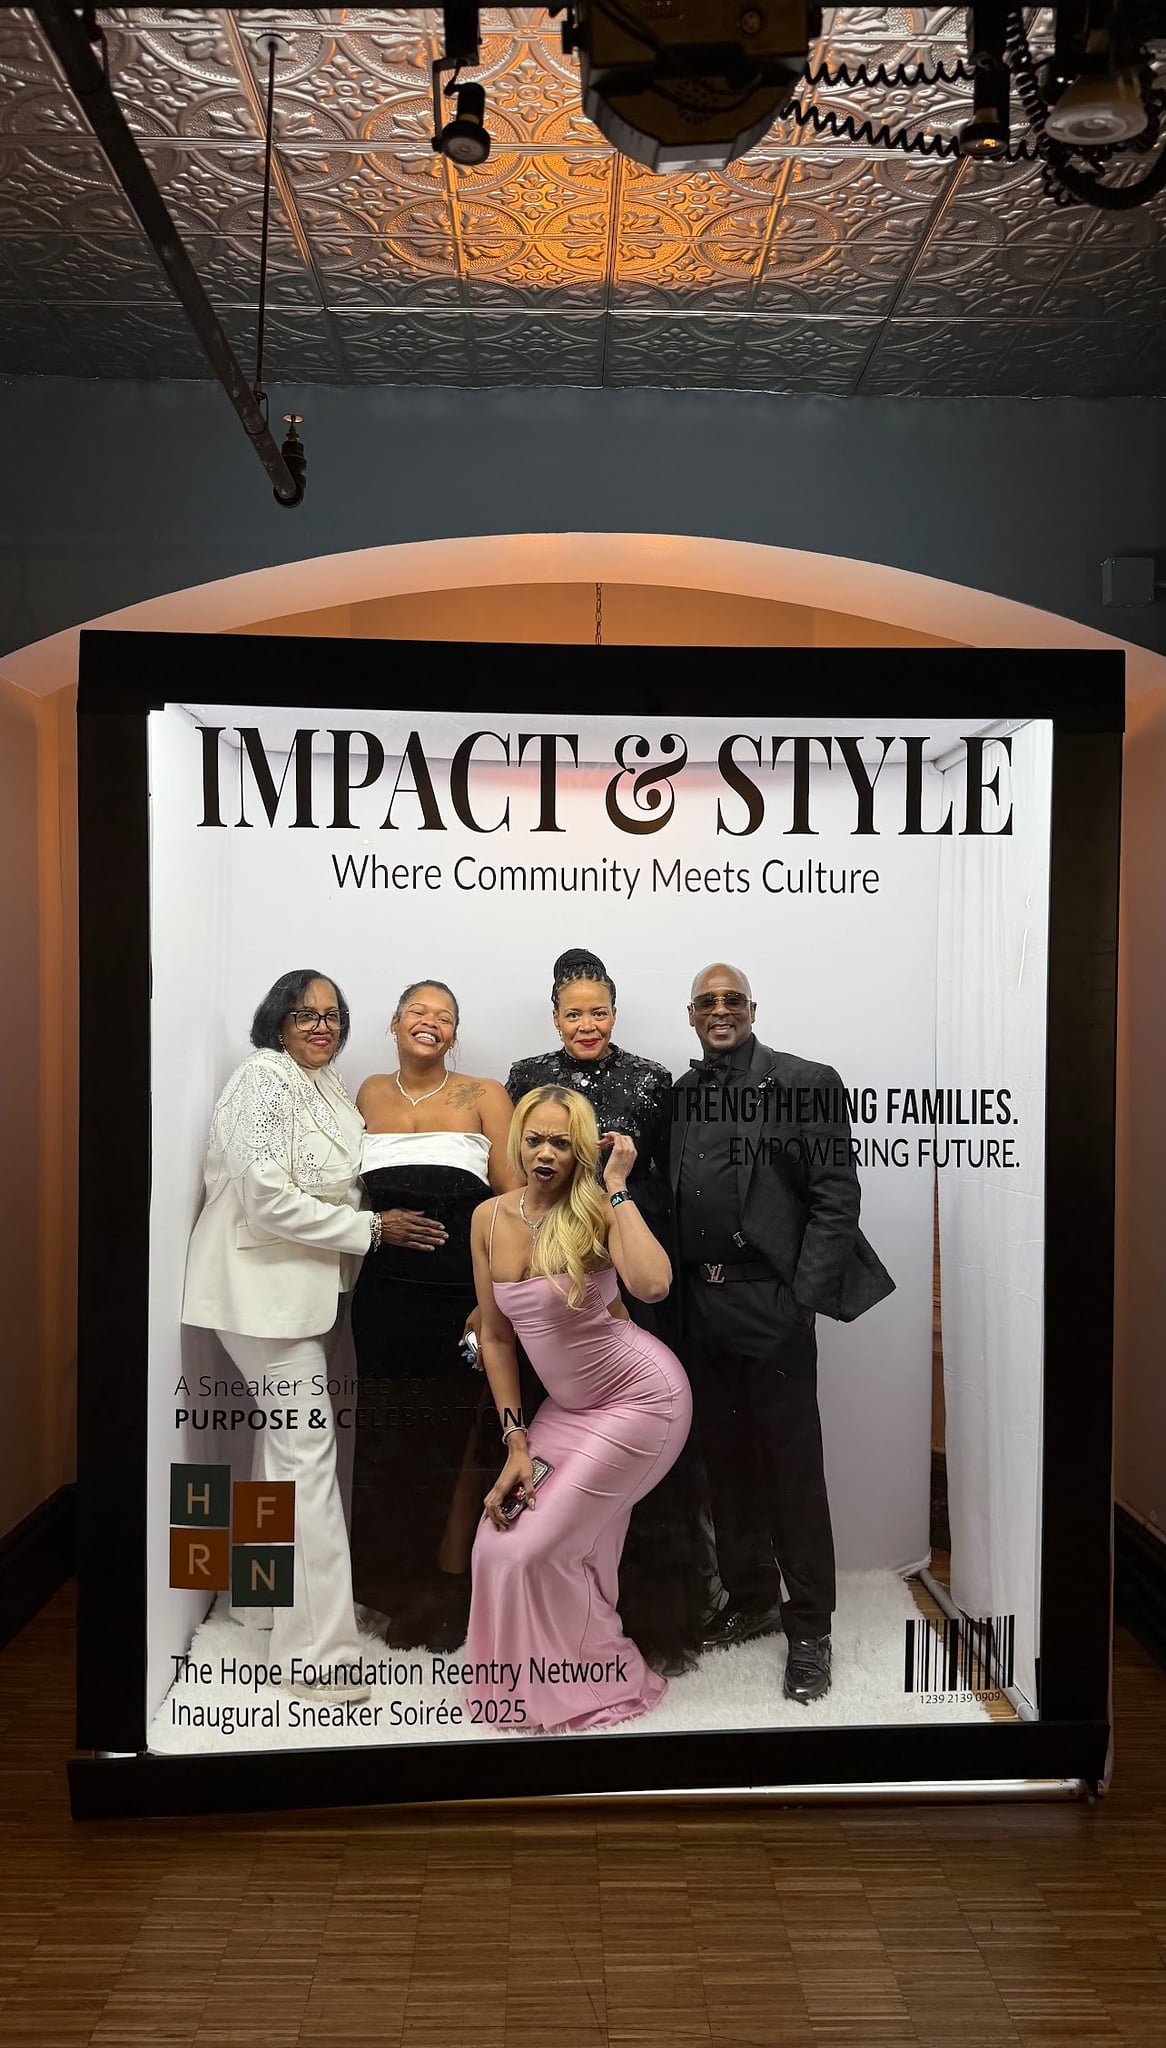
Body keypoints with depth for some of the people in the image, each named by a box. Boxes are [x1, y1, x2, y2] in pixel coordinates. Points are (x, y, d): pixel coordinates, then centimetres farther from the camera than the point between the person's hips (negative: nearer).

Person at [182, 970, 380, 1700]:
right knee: (308, 1446, -8)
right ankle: (319, 1644, -2)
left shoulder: (326, 1085, 11)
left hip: (312, 1285, 9)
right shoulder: (263, 1080, -15)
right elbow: (269, 1200, -22)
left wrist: (370, 1223, 6)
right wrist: (368, 1229, -19)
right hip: (267, 1286, -9)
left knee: (287, 1435, 17)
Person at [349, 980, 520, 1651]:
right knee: (390, 1437, 7)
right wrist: (379, 1223, 0)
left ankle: (449, 1587, 20)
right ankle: (397, 1586, 23)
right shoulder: (370, 1094, 11)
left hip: (464, 1289, -2)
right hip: (386, 1290, 3)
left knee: (458, 1438, 5)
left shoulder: (483, 1096, 2)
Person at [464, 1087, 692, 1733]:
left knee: (535, 1548, -7)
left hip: (642, 1396, -6)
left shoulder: (596, 1211, -18)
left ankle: (602, 1684, 19)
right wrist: (517, 1444, 2)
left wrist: (617, 1186, -31)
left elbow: (651, 1285, -39)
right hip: (570, 1405, 6)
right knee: (501, 1540, 3)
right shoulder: (490, 1218, -3)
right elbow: (495, 1335, 4)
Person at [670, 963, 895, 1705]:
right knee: (727, 1464, 15)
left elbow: (836, 1198, -7)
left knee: (793, 1469, 2)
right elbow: (665, 1197, 10)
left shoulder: (806, 1083, -4)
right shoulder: (677, 1094, 10)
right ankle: (751, 1601, 31)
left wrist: (804, 1298, -13)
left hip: (770, 1304, -5)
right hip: (699, 1309, 5)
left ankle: (809, 1628, 16)